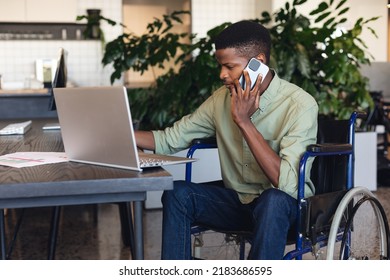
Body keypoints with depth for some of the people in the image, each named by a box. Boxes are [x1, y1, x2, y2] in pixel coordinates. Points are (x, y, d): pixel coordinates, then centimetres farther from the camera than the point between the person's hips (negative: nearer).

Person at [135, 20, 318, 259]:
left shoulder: (300, 104, -18)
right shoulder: (223, 98, -1)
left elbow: (286, 183, -29)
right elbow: (170, 138, 4)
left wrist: (244, 121, -27)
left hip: (283, 206, -5)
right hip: (237, 201, 5)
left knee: (273, 200, -38)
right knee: (177, 193, -19)